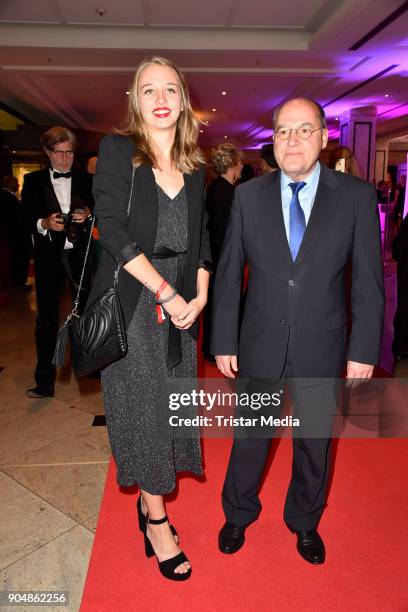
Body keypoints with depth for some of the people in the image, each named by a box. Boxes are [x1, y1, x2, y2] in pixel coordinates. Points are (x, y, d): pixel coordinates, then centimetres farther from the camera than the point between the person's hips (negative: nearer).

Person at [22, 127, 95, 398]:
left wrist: (87, 214, -12)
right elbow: (27, 218, 1)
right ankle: (45, 381, 12)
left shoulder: (86, 179, 7)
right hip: (49, 256, 0)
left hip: (80, 254, 1)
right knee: (47, 318, 4)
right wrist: (44, 224, -18)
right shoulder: (34, 180, 6)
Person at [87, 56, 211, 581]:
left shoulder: (194, 167, 11)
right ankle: (157, 523, 19)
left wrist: (199, 297, -3)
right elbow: (113, 231, -13)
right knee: (141, 405, 2)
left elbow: (200, 238, 12)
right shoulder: (117, 150, -3)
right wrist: (166, 293, -15)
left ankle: (148, 499, 31)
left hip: (181, 303, 5)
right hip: (131, 300, -4)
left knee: (170, 404, 9)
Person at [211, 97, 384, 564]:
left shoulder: (357, 196, -5)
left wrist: (364, 349, -4)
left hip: (321, 350, 0)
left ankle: (305, 522, 46)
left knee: (315, 443, 18)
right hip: (260, 346, 1)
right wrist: (224, 342, -2)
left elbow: (368, 281, -2)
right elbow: (227, 274, -1)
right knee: (249, 438, 17)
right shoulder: (248, 195, -2)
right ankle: (238, 515, 44)